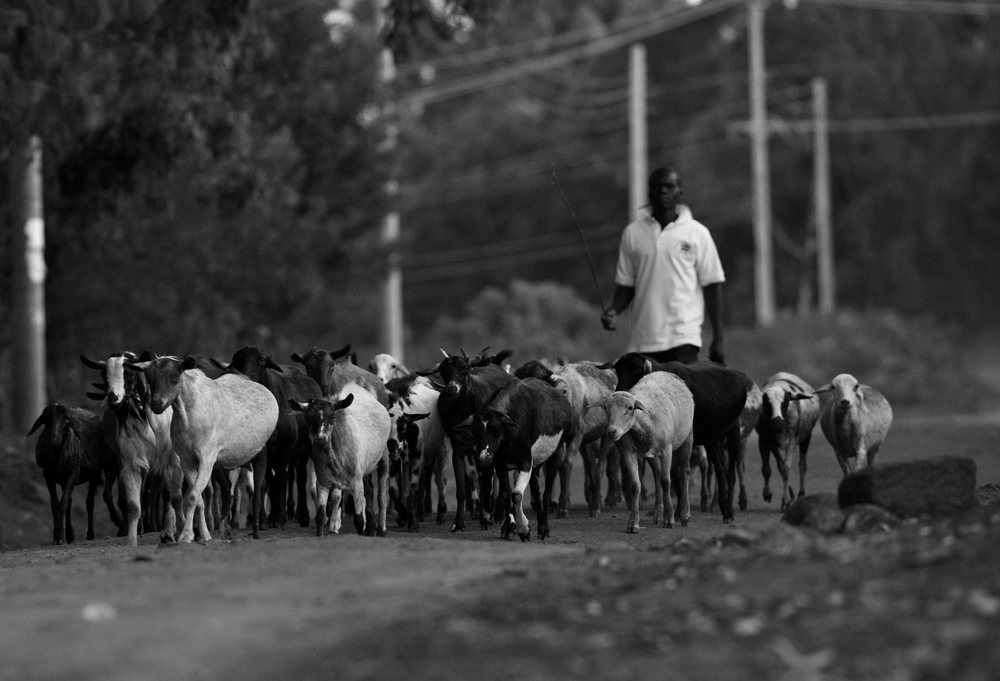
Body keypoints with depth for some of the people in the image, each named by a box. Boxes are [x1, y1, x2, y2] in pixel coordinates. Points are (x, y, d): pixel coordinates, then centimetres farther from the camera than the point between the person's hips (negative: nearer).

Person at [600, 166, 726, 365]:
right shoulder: (633, 233, 10)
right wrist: (613, 311, -6)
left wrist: (717, 339, 1)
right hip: (643, 340, 3)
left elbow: (711, 285, 5)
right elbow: (626, 285, 15)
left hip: (683, 338, -3)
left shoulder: (697, 233, 4)